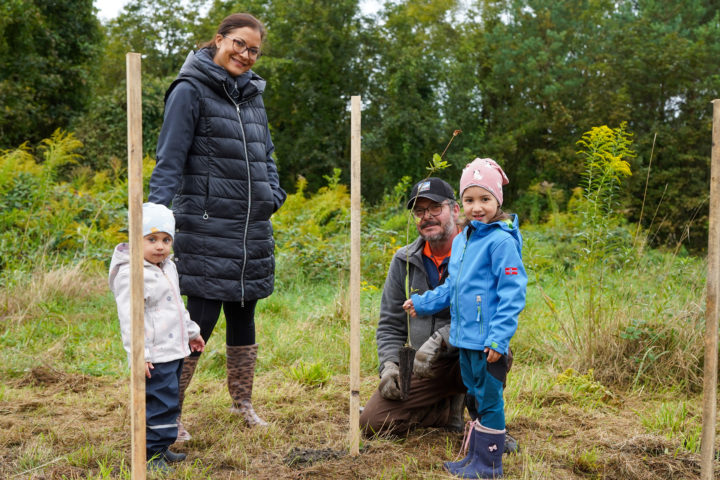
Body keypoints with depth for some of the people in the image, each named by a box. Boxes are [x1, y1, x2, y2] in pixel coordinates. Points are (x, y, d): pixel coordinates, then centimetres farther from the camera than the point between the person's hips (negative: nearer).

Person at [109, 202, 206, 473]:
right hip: (155, 357, -9)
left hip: (174, 350, 9)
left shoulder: (168, 267, 14)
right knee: (160, 403, -7)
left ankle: (161, 448, 29)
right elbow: (129, 318, -21)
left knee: (168, 402, 17)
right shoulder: (131, 275, -16)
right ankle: (152, 455, 4)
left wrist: (191, 332, 35)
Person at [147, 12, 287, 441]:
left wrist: (274, 194, 7)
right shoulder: (191, 91, -5)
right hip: (207, 225, -6)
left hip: (252, 229, 7)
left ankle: (243, 402, 29)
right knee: (202, 317, -7)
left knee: (244, 315, 14)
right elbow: (170, 159, -11)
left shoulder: (253, 95, 16)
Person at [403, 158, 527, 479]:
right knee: (475, 398, 19)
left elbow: (512, 294, -18)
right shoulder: (460, 241, 12)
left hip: (488, 341, -8)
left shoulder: (502, 241, -15)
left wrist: (499, 338, -22)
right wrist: (423, 303, 27)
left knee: (489, 401, 2)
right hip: (465, 338, 9)